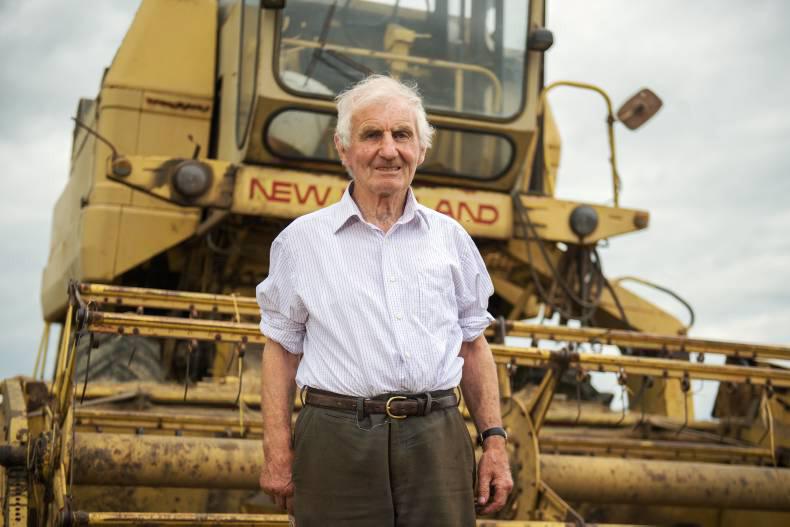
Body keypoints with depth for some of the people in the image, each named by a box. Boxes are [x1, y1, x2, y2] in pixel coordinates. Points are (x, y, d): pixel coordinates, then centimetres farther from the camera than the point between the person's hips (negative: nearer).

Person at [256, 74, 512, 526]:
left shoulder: (450, 237, 11)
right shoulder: (303, 239, 5)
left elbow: (473, 345, 14)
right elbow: (282, 349, 6)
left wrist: (495, 440, 7)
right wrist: (278, 453, -2)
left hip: (436, 441, 2)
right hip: (337, 441, -2)